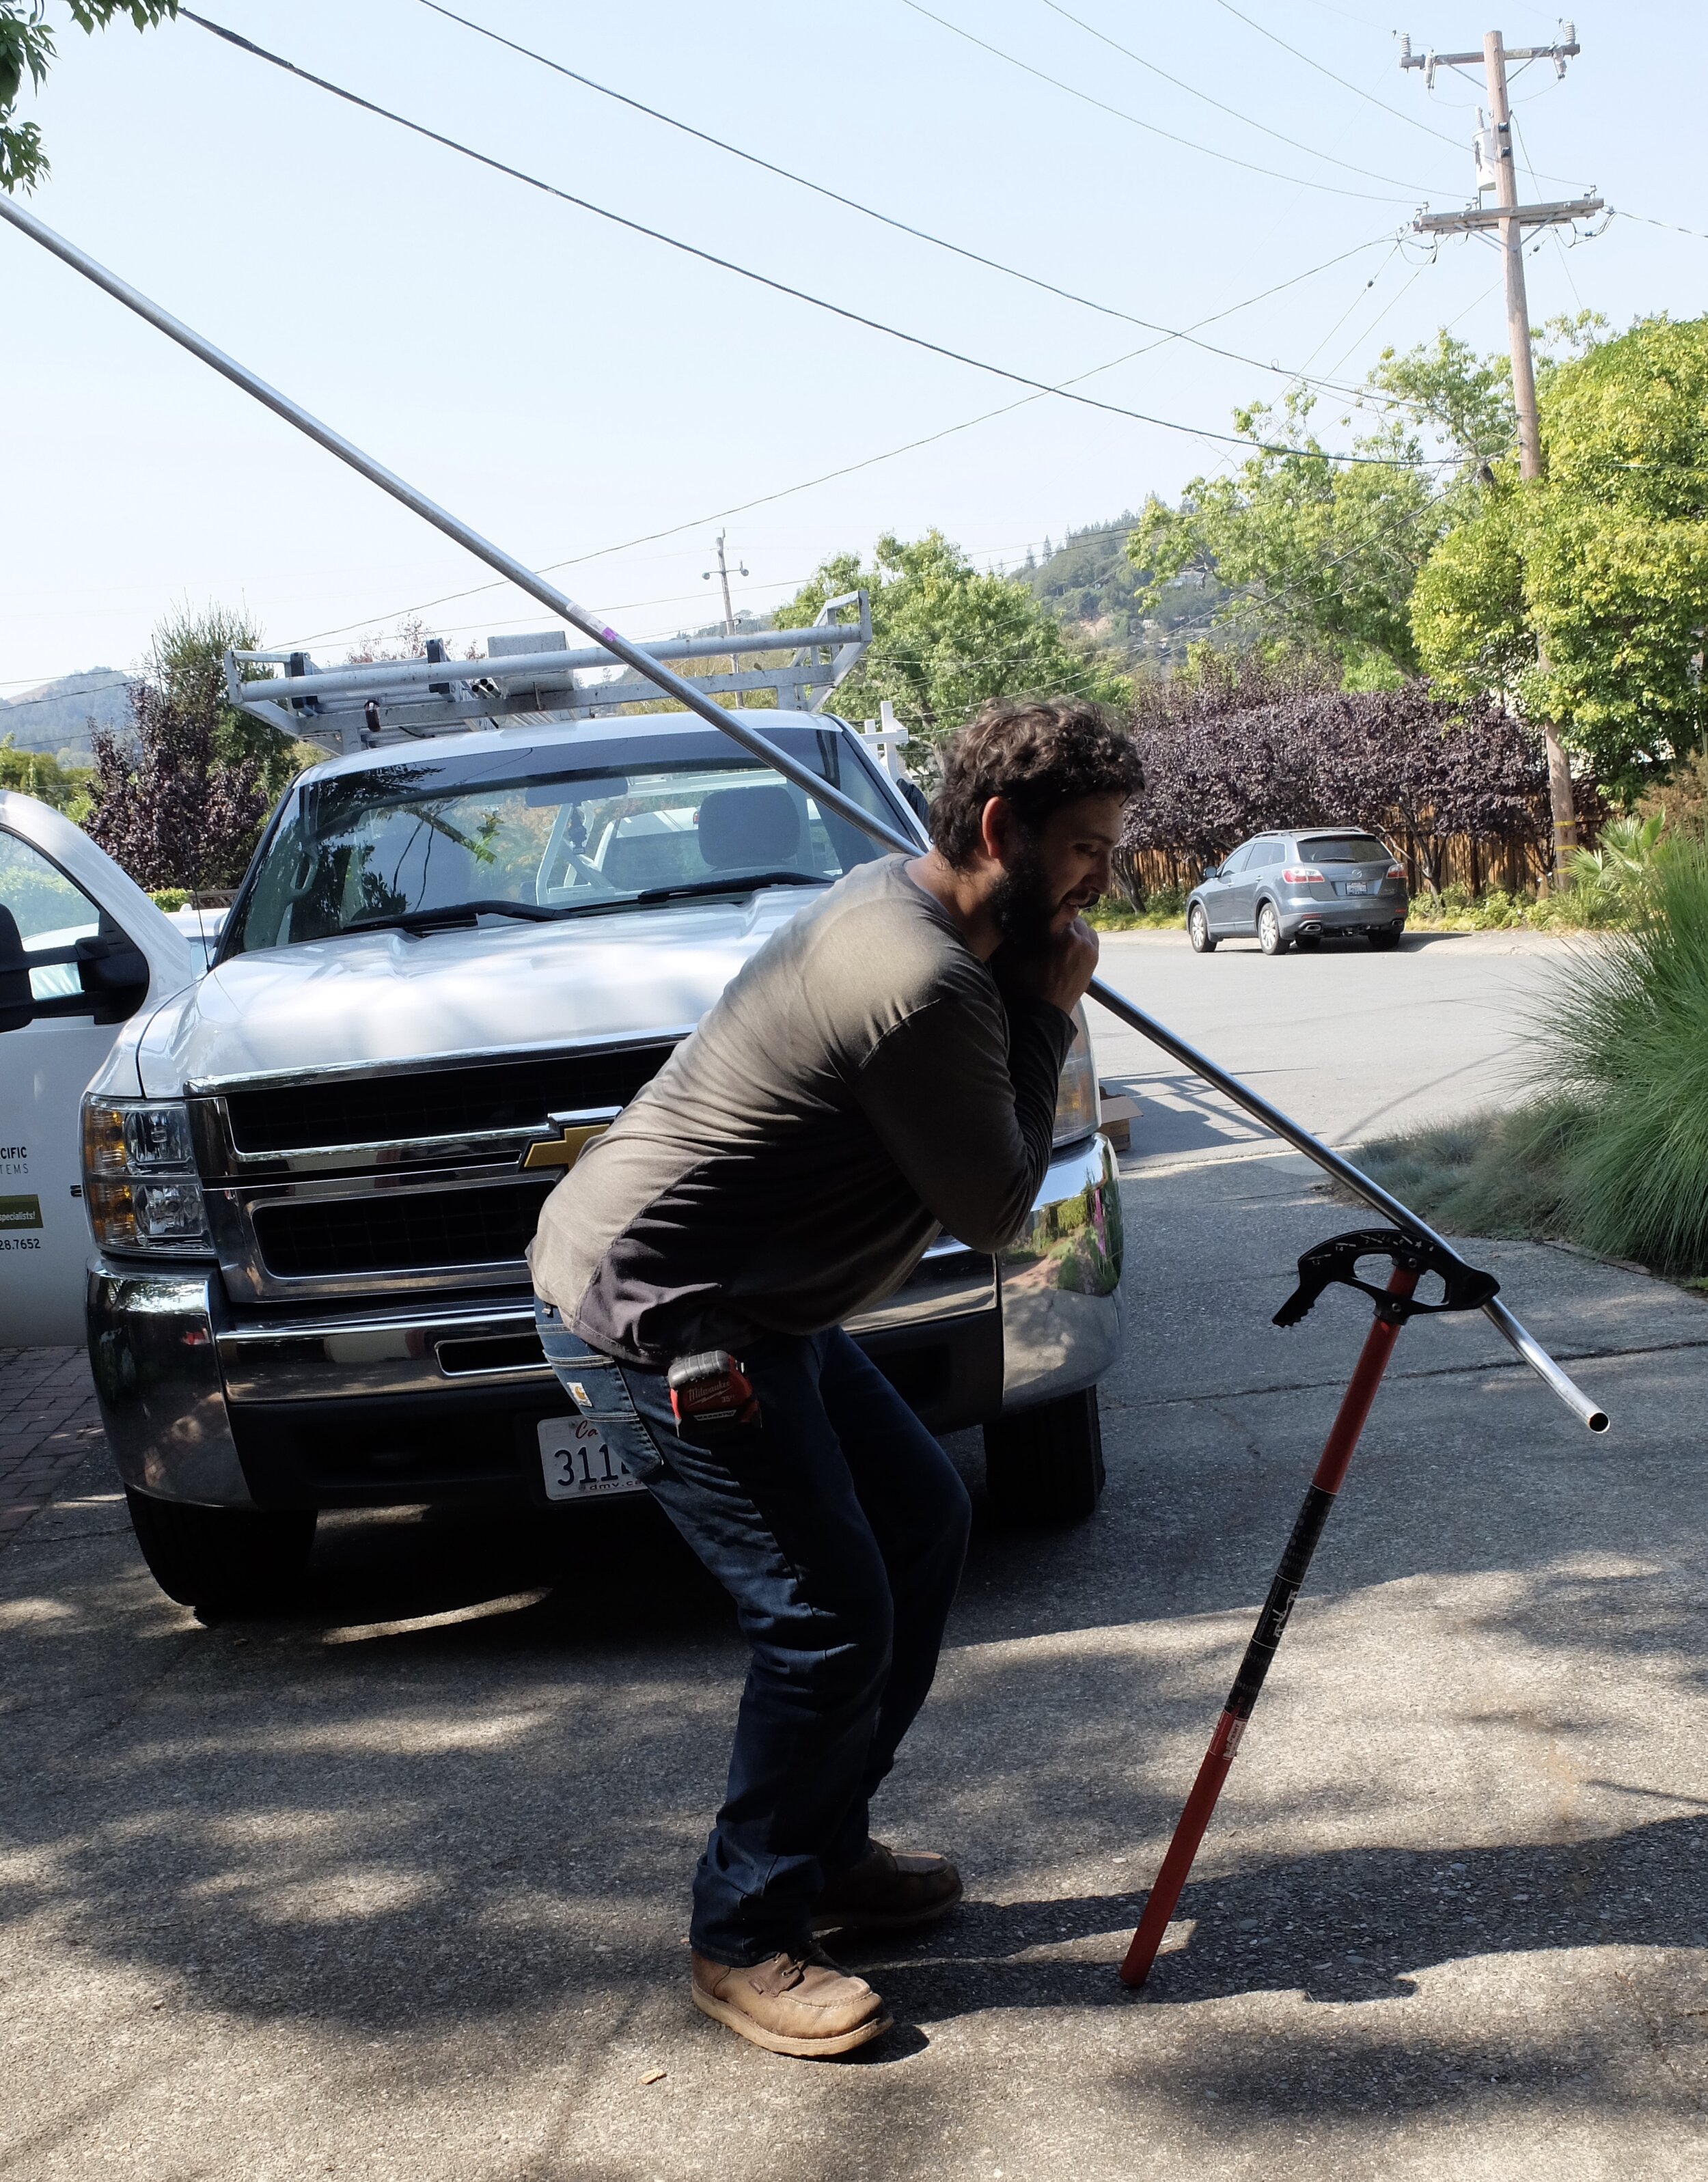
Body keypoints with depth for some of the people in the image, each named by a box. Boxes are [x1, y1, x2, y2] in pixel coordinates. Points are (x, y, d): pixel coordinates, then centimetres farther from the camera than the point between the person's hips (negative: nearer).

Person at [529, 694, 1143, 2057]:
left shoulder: (899, 898, 6)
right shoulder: (925, 987, -27)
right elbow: (995, 1211, -15)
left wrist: (1034, 1010, -2)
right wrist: (1047, 1019, -9)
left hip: (752, 1301, 11)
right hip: (652, 1319, -11)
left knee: (924, 1522, 16)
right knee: (829, 1619, -10)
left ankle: (827, 1850, 28)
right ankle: (746, 1939, 8)